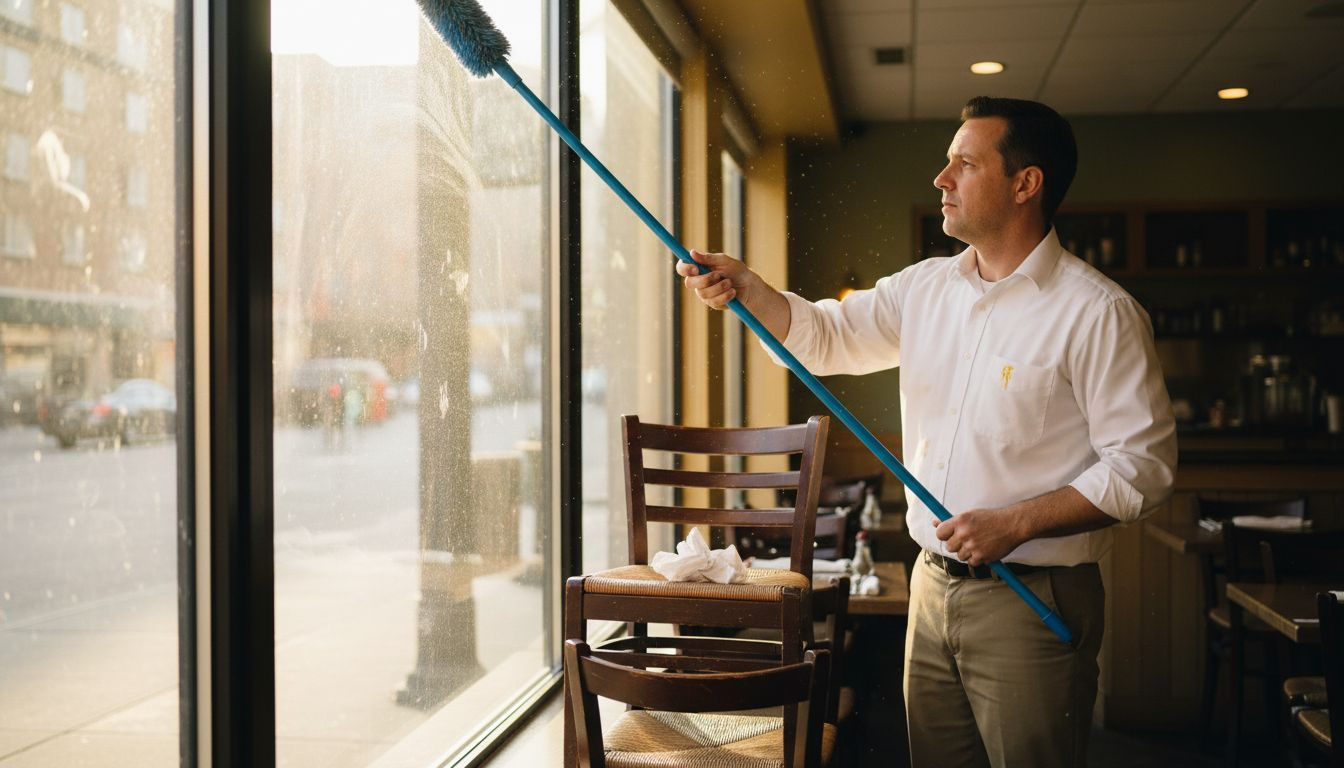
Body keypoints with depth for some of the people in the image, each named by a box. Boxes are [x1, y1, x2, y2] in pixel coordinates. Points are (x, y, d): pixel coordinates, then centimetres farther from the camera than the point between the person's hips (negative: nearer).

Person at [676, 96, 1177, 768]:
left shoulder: (1098, 313, -12)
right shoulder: (924, 289, 9)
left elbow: (1142, 464, -15)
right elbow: (825, 335, 12)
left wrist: (1015, 524, -21)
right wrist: (746, 289, -7)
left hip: (1029, 604, -6)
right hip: (932, 587, 6)